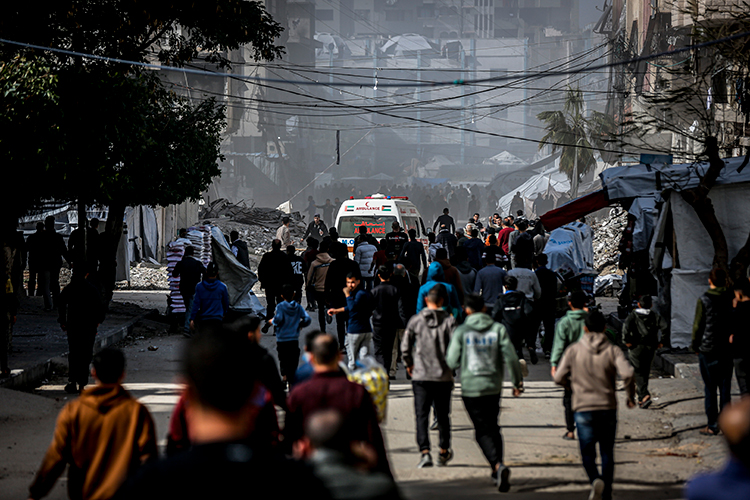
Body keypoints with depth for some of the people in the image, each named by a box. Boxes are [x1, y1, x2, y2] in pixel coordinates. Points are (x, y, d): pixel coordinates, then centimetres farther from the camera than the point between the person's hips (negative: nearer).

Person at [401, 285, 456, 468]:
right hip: (444, 375, 0)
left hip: (420, 375, 0)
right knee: (443, 415, 14)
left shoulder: (415, 320, 0)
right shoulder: (449, 320, -3)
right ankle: (444, 452, 26)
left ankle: (424, 452, -16)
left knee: (421, 415, -1)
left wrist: (409, 365, 18)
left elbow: (405, 347, 2)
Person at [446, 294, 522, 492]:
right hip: (494, 387, 3)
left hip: (471, 387, -3)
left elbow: (452, 362, -6)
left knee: (483, 431, 0)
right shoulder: (498, 329, -1)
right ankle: (497, 469, 20)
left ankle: (498, 465, -22)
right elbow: (510, 358, -5)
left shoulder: (461, 331, -7)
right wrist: (517, 382, 5)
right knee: (493, 427, 19)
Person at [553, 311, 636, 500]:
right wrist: (630, 396, 0)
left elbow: (559, 377, 2)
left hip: (583, 408, -1)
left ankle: (595, 479, -24)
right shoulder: (612, 350, -2)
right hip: (608, 407, 1)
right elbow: (627, 373, -16)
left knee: (587, 451, 5)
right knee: (607, 452, 11)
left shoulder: (573, 350, 0)